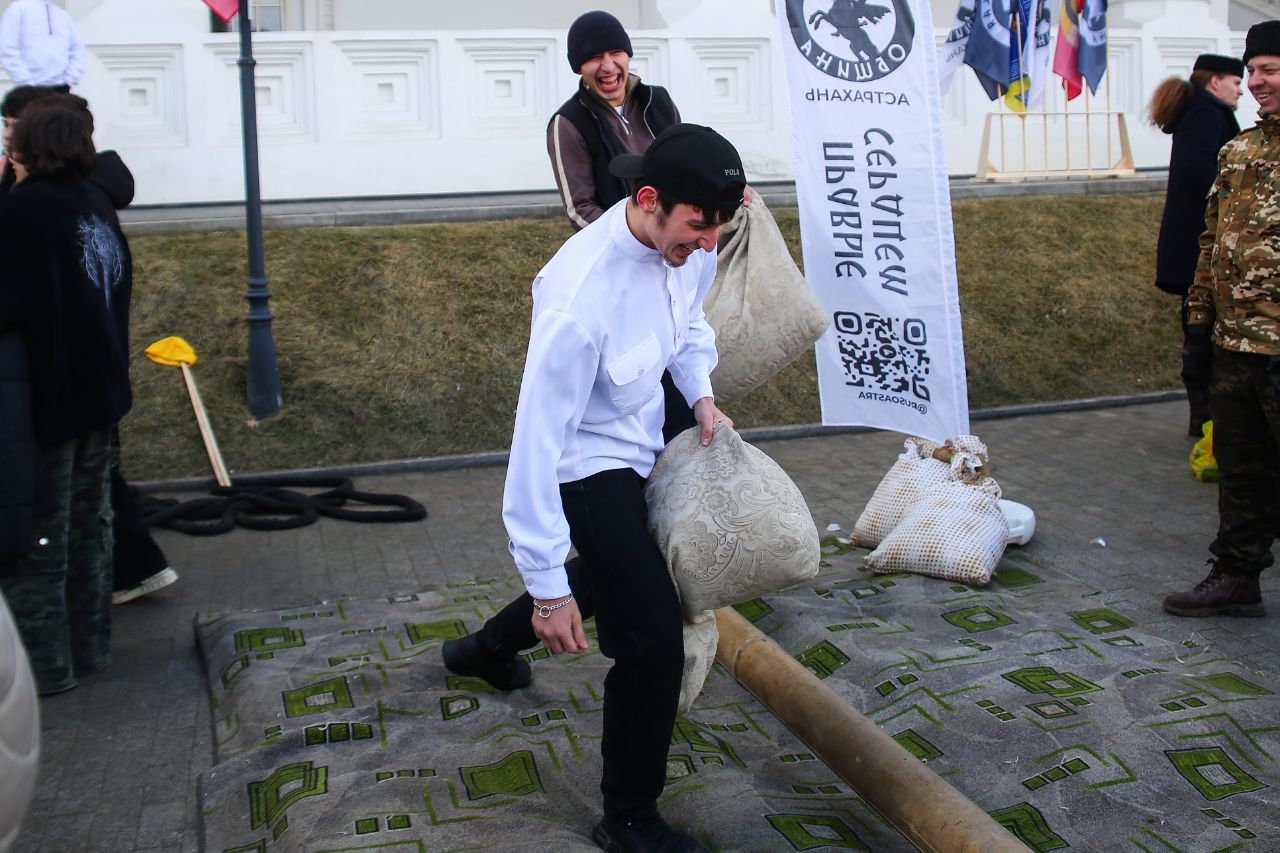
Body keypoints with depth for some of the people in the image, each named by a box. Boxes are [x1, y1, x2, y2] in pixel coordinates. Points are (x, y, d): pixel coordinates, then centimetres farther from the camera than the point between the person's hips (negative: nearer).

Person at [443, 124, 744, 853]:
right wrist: (546, 587, -29)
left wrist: (702, 392, -5)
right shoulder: (579, 297, -36)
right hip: (586, 466, -9)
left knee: (611, 572, 31)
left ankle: (488, 649, 59)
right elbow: (538, 439, -32)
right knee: (654, 638, -12)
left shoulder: (689, 246, -13)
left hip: (638, 450, 9)